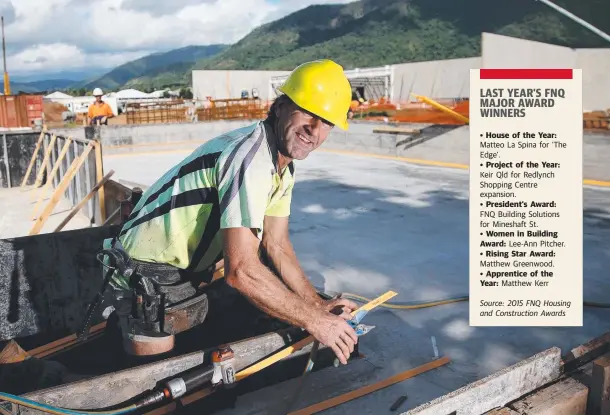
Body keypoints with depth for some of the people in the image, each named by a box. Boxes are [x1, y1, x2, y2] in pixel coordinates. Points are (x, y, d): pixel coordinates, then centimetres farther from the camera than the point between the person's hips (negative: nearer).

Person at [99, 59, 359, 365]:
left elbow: (276, 244, 4)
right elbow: (241, 271, -37)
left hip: (190, 268, 9)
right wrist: (314, 321, -28)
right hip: (148, 281, -9)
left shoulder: (282, 164, 0)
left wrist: (319, 305, -5)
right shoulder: (250, 158, -31)